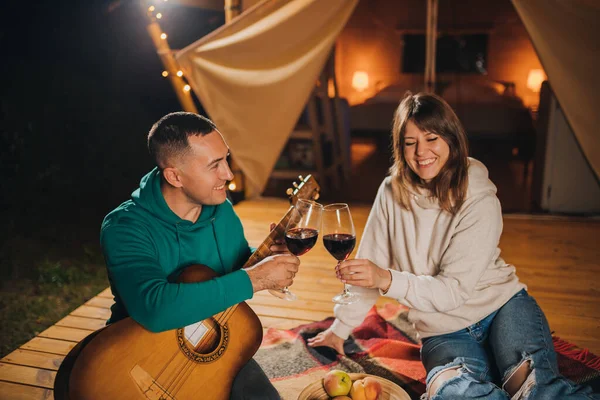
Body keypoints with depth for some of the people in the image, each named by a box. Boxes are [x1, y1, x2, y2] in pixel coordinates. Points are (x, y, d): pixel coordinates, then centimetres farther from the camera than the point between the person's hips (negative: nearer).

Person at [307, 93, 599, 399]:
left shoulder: (480, 201, -11)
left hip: (503, 306, -1)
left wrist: (387, 279, -31)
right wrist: (340, 328, 9)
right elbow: (369, 268, 5)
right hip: (444, 331, 2)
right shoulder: (392, 192, -2)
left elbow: (454, 289, -18)